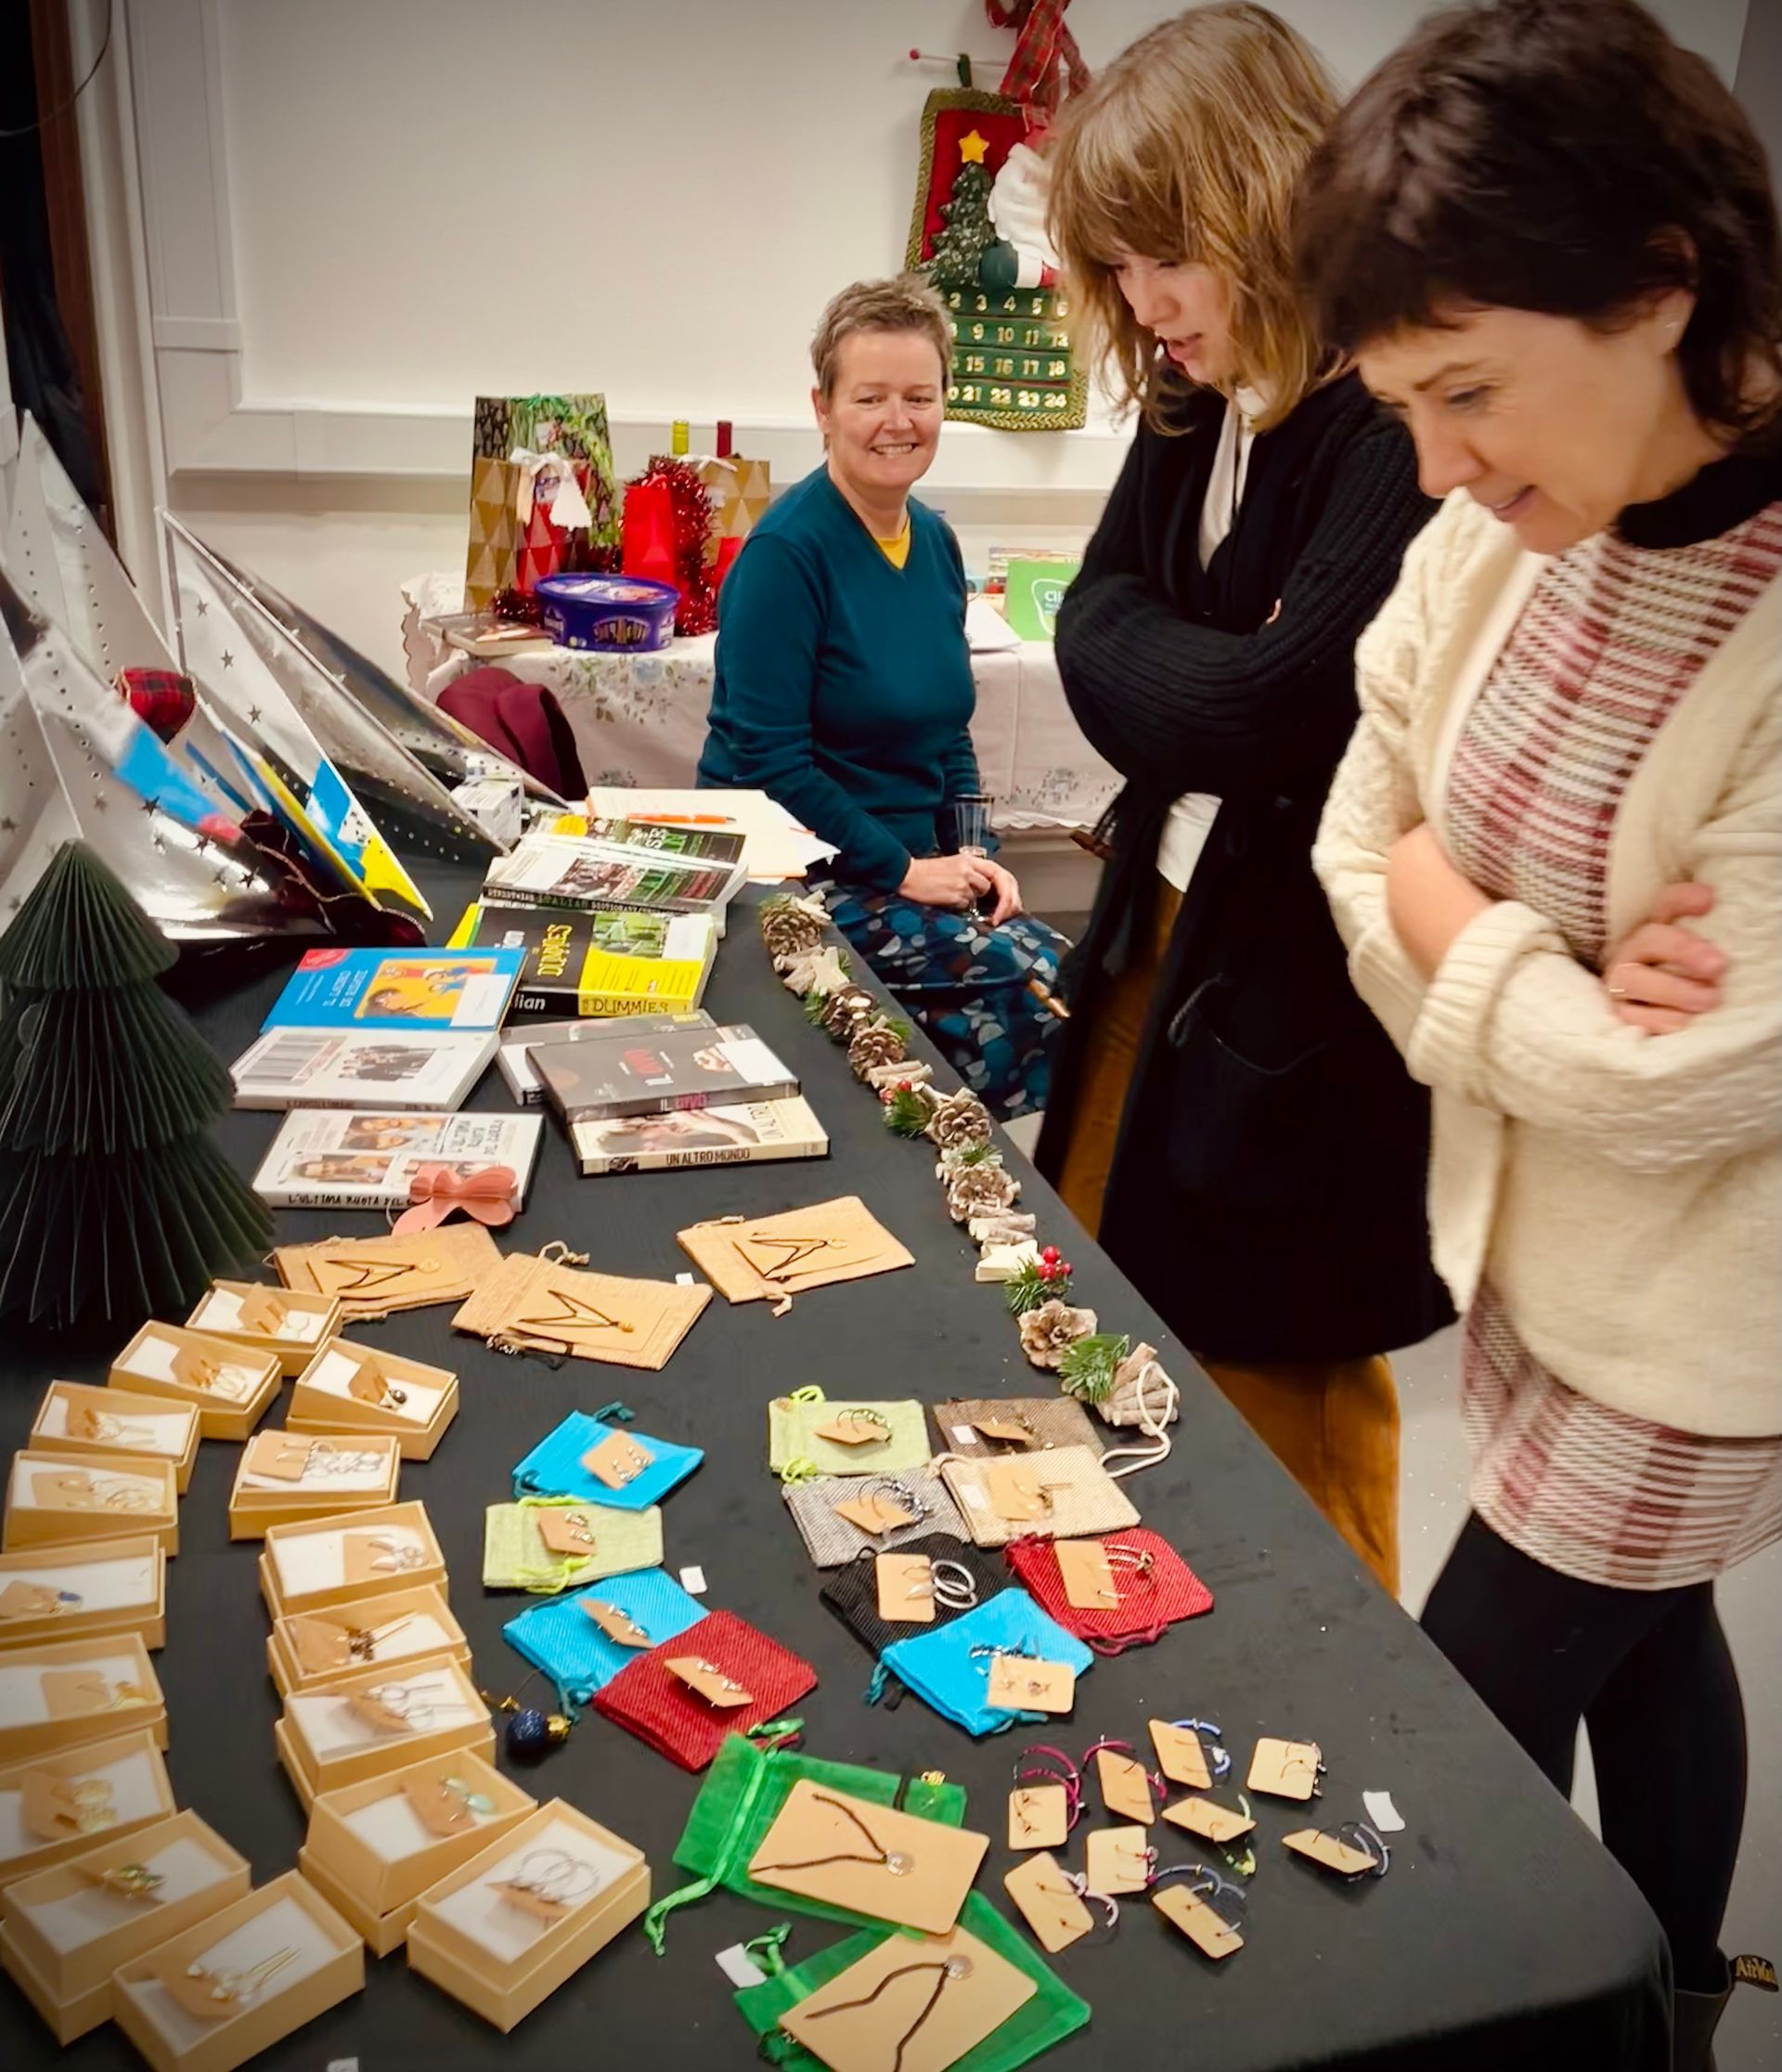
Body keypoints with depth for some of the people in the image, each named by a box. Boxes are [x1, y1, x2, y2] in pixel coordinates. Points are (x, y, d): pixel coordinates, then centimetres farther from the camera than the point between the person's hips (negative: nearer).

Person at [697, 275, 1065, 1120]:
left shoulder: (936, 541, 8)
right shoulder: (788, 549, -14)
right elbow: (768, 758, -18)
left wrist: (966, 849, 0)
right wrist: (903, 868, -16)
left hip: (913, 866, 7)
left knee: (1061, 977, -13)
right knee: (1032, 979, -19)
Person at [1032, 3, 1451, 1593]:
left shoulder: (1401, 426, -21)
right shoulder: (1193, 413, 7)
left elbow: (1267, 708, -27)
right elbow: (1094, 634, 2)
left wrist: (1156, 666, -9)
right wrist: (1207, 681, -15)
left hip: (1298, 993, -8)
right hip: (1161, 929, 8)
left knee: (1282, 1392, 10)